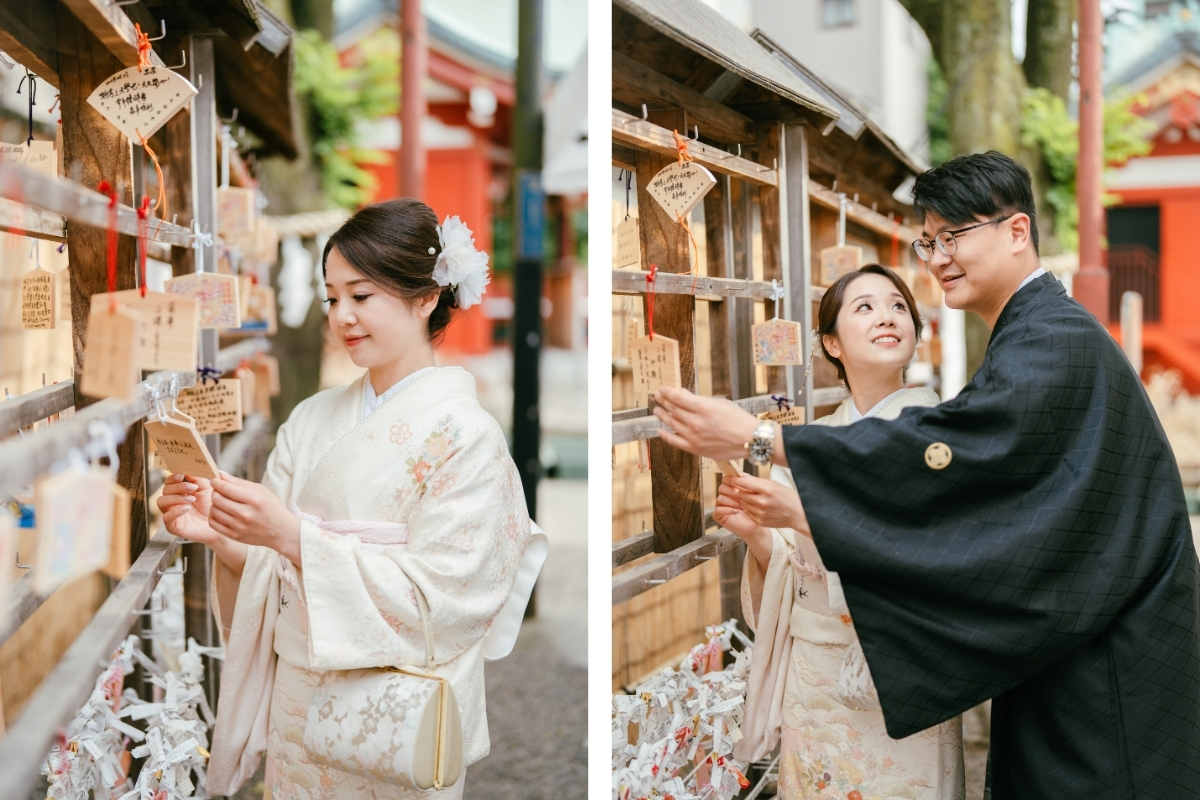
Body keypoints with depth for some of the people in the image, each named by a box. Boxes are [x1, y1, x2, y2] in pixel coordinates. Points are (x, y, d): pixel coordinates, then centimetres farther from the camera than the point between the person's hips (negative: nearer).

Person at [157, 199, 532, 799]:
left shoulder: (465, 435, -14)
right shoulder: (313, 418, 3)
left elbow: (439, 595, -21)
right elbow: (273, 565, 3)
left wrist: (293, 537, -27)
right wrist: (218, 536, -17)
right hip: (296, 700, 5)